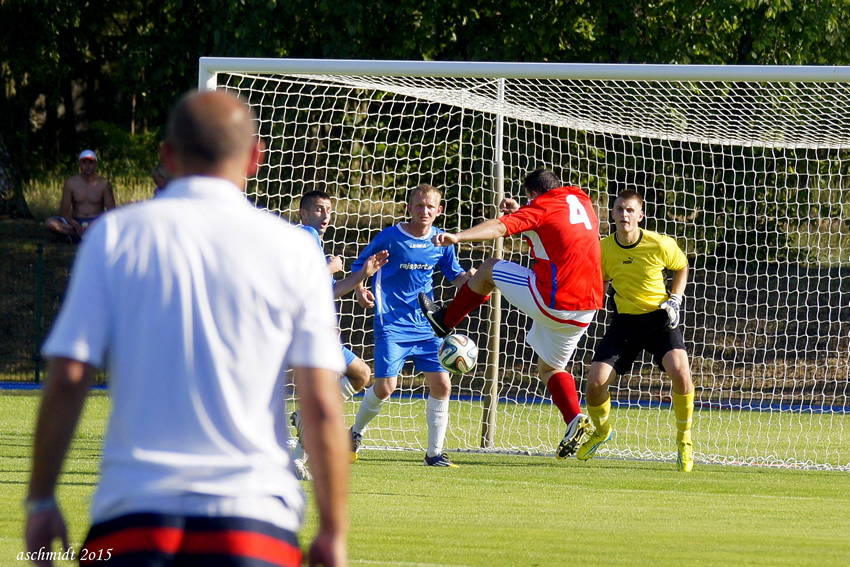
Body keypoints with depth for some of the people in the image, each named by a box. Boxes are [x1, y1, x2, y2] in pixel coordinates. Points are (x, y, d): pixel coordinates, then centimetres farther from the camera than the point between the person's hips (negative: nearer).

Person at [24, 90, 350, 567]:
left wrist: (41, 500, 6)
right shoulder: (294, 250, 3)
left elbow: (68, 379, -1)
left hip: (132, 512, 0)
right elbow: (322, 406, -1)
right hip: (254, 518, 0)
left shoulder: (115, 235, 3)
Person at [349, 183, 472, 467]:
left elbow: (454, 274, 19)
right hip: (392, 324, -4)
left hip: (426, 326, 4)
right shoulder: (391, 236, -6)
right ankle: (356, 433, 17)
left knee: (441, 384, -5)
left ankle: (434, 452, 6)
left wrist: (470, 279, -3)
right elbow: (360, 264, 4)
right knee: (385, 386, -12)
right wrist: (360, 289, -14)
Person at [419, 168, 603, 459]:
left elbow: (499, 226, -22)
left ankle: (446, 319, 25)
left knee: (489, 269, 13)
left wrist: (458, 236, -33)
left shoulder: (542, 207, -6)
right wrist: (520, 212, 29)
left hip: (551, 300, -7)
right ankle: (575, 419, -2)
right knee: (550, 368, 21)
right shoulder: (582, 202, 17)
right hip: (586, 309, 7)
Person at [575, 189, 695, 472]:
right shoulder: (603, 249, -9)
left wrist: (675, 300, -6)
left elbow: (682, 268, 6)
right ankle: (602, 430, 26)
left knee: (680, 371, -28)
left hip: (660, 318, -2)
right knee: (595, 382, -9)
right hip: (625, 320, 2)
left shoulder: (660, 244, -15)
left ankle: (684, 438, -5)